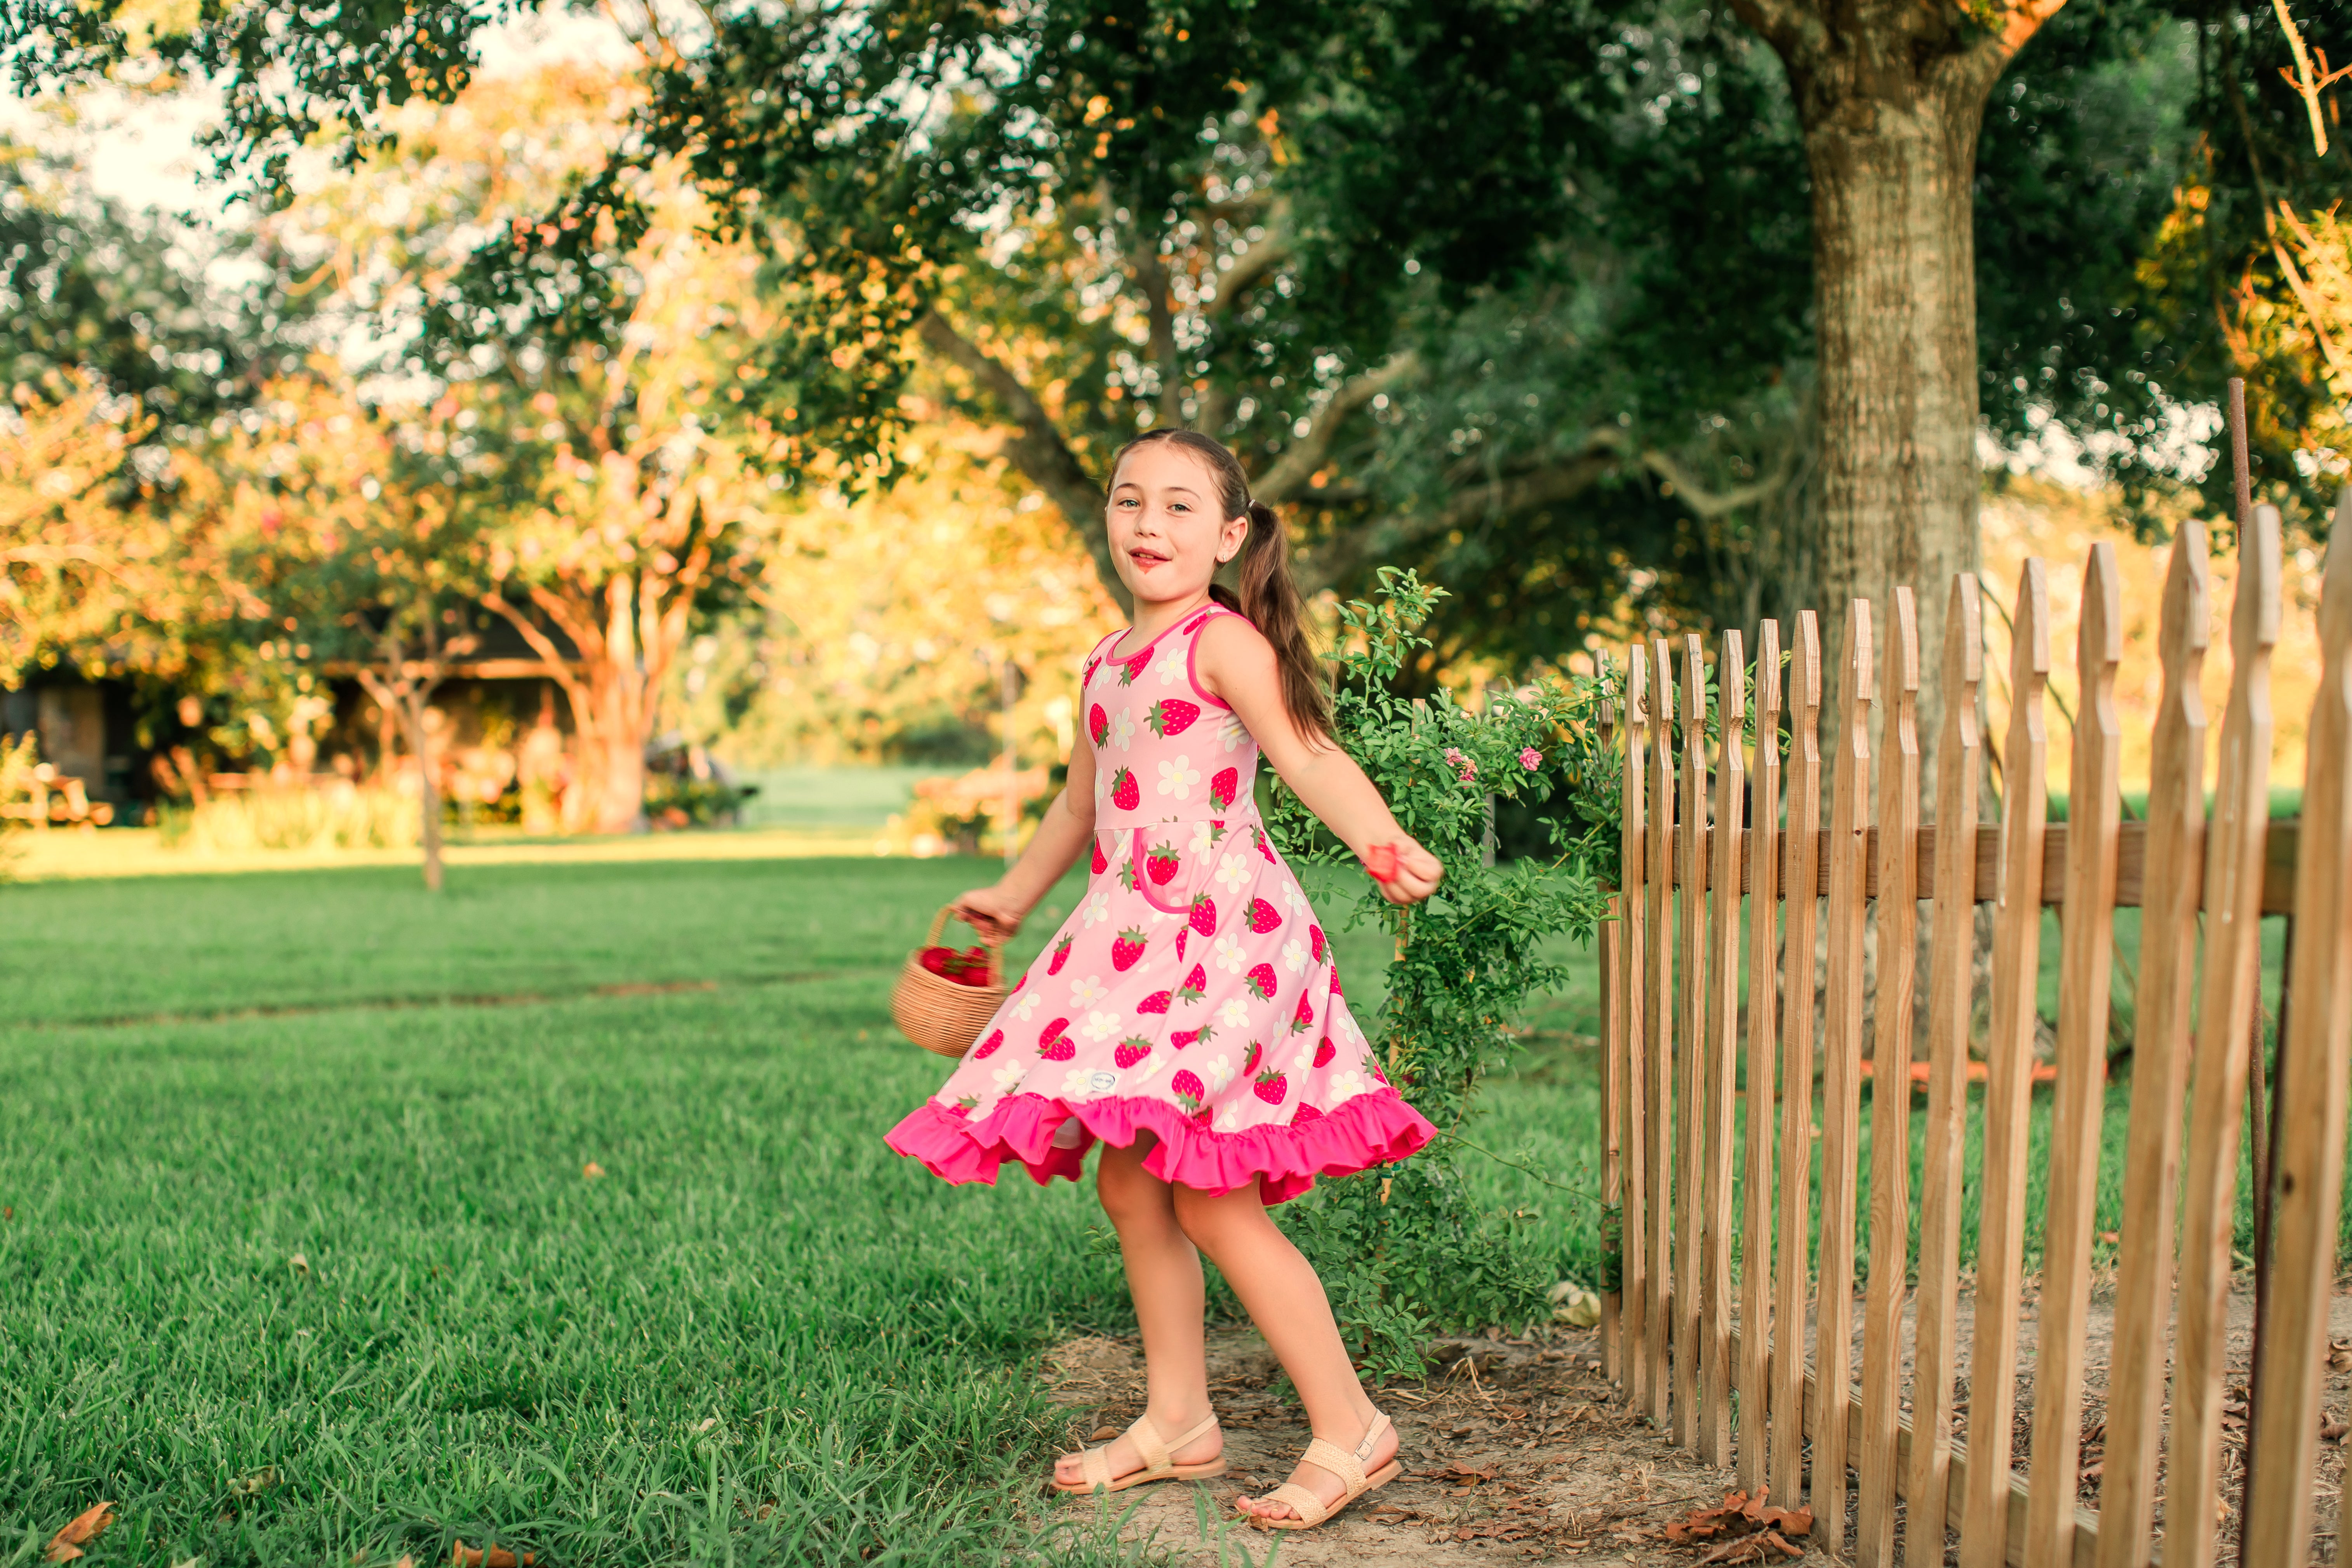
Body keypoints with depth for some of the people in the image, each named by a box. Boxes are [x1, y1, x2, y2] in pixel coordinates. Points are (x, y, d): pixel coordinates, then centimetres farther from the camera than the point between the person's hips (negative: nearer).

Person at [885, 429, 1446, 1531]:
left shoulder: (1224, 641, -8)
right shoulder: (1107, 664, 16)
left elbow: (1306, 753, -23)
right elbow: (1084, 800, 30)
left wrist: (1378, 839, -42)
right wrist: (1014, 898, 42)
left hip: (1226, 934, -8)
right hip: (1134, 938, 8)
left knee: (1213, 1205, -9)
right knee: (1129, 1186, 11)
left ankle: (1348, 1429, 4)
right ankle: (1177, 1422, 25)